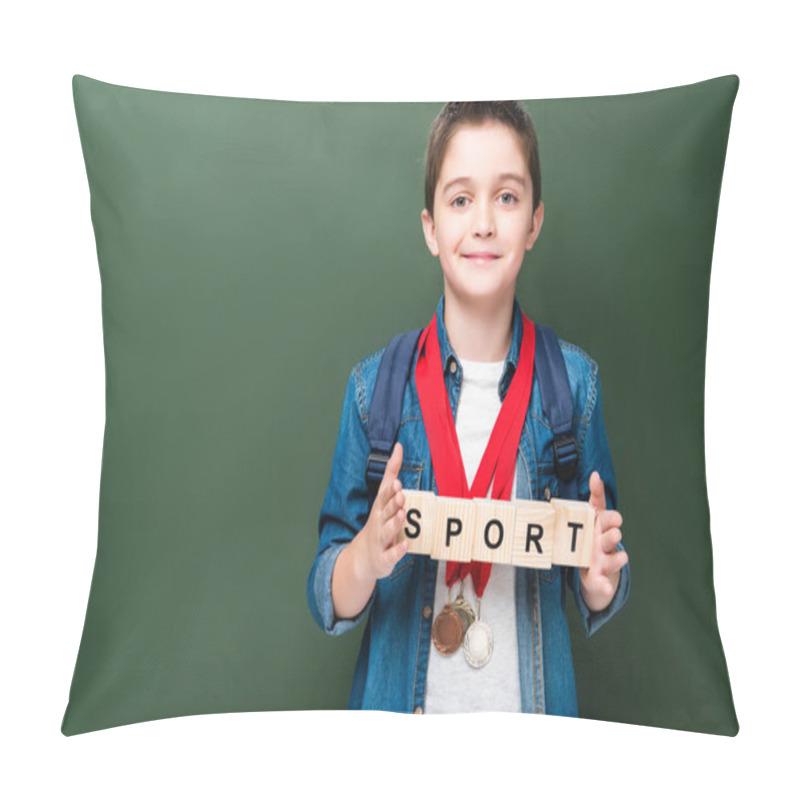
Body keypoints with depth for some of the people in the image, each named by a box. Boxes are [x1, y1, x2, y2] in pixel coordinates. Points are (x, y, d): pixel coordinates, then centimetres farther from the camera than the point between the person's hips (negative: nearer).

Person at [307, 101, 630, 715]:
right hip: (400, 705, 0)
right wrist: (368, 553, -27)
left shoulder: (575, 381, -9)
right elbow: (331, 604, -7)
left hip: (534, 708, 1)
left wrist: (601, 582, -22)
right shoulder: (375, 385, -11)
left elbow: (596, 601, -1)